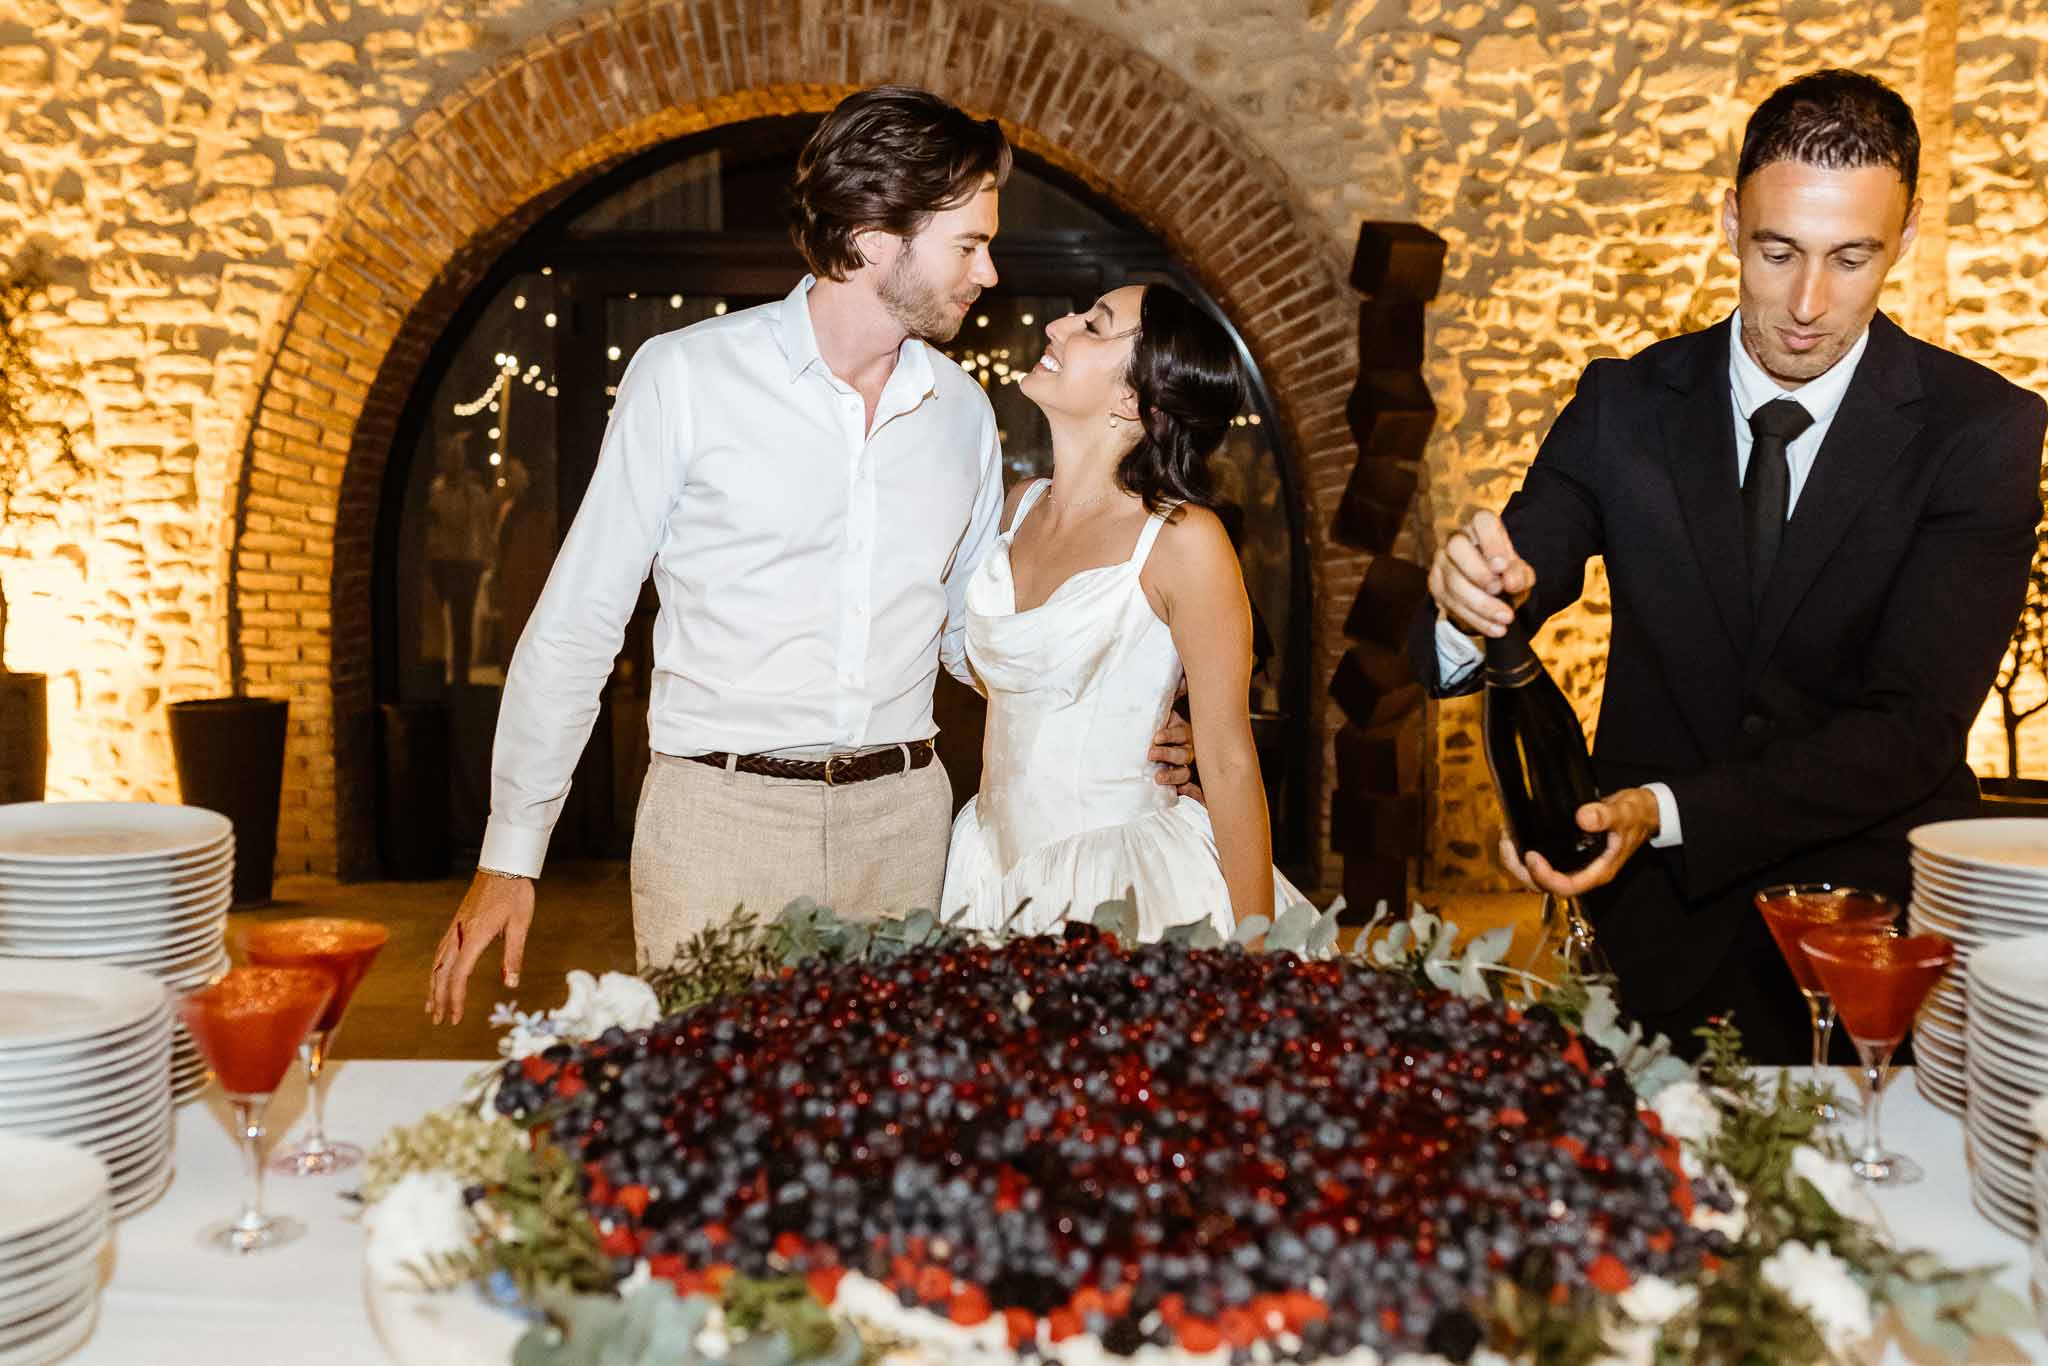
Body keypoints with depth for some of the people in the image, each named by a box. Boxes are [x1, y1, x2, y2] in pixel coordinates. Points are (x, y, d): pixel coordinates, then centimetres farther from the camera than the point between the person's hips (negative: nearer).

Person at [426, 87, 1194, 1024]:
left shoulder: (962, 410, 8)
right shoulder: (685, 375, -5)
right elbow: (577, 623, -2)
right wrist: (510, 853, -2)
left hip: (902, 816, 4)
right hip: (720, 814, -3)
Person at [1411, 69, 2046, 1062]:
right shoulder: (1625, 406, 0)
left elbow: (1912, 727, -16)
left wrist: (1668, 813, -28)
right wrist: (1473, 602, -33)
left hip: (1875, 916, -1)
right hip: (1659, 928, 1)